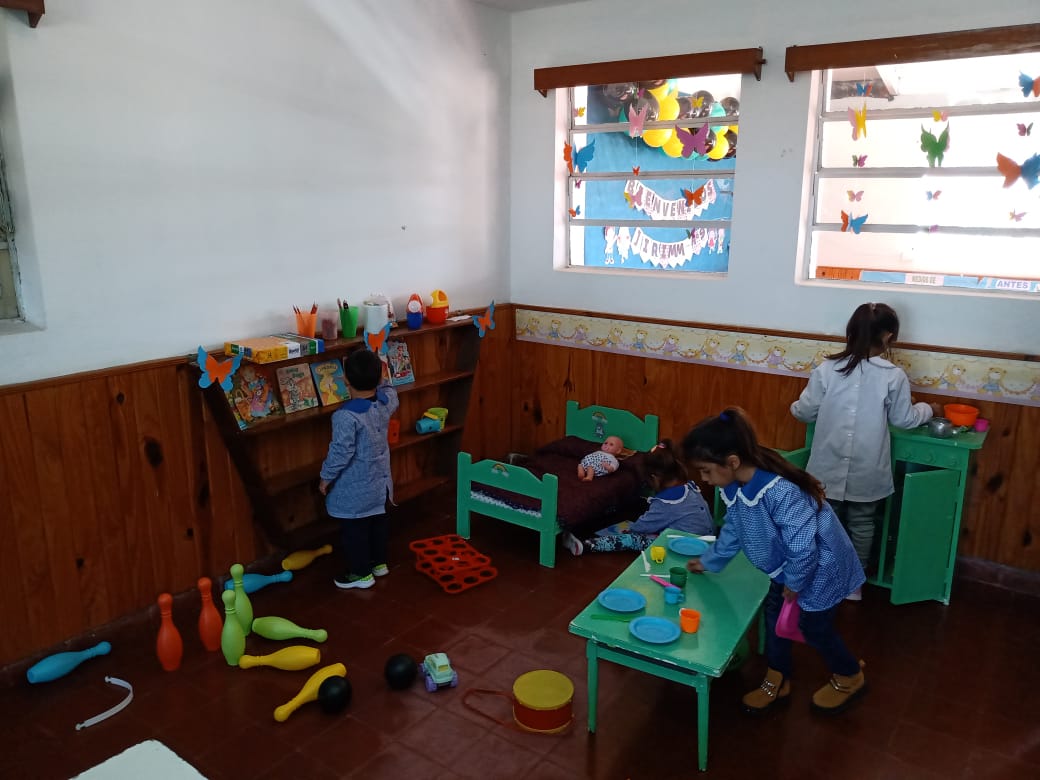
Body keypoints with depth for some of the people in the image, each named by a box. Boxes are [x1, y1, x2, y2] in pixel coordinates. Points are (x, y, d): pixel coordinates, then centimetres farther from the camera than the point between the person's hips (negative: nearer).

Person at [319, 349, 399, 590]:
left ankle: (361, 573, 23)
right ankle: (379, 562, 39)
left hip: (354, 487, -7)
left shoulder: (346, 416, -28)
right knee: (379, 521, 22)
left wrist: (326, 477, -10)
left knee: (355, 529, 9)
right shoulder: (386, 401, -8)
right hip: (379, 480, 7)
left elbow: (341, 452, -24)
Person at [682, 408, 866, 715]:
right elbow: (733, 529, 5)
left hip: (819, 566, -8)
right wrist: (709, 561, 13)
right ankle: (777, 681, 38)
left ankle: (850, 677, 41)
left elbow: (803, 549, -34)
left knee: (813, 626, 11)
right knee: (774, 614, 16)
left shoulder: (780, 493, -43)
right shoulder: (735, 486, -14)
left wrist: (794, 585, -17)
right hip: (787, 564, 8)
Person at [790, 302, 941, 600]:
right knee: (862, 526, 17)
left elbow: (806, 412, -3)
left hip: (829, 467, 1)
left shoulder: (827, 368, -10)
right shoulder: (894, 376, -10)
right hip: (866, 471, 0)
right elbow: (904, 419, 3)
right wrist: (928, 409, 24)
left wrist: (794, 408, 21)